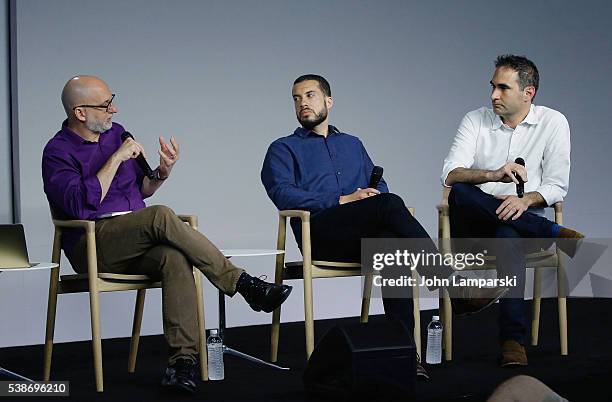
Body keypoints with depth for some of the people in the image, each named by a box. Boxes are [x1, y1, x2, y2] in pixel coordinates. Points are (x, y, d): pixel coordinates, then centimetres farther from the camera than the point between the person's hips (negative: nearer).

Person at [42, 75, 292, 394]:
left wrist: (164, 171, 3)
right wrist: (117, 158, -16)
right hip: (93, 247, -5)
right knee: (161, 216, -33)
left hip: (136, 243, 5)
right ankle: (242, 284, -26)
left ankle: (183, 358, -36)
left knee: (175, 259, -31)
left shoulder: (116, 132, 17)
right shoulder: (58, 152, -1)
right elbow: (80, 204, -18)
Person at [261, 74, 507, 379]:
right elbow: (283, 194, -2)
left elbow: (380, 187, 21)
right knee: (390, 205, -31)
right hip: (322, 234, -4)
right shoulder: (283, 149, 17)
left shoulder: (352, 145, 32)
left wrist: (370, 193, -5)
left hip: (363, 236, 4)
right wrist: (342, 200, -11)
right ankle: (452, 286, -34)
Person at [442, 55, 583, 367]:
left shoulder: (553, 122, 4)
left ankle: (513, 339, -38)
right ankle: (555, 234, -27)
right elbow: (450, 175, -8)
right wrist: (493, 174, -27)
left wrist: (526, 199, -23)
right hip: (476, 224, 2)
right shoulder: (475, 120, 6)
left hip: (524, 219, -2)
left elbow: (557, 186, -1)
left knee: (508, 234, -39)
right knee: (461, 193, -32)